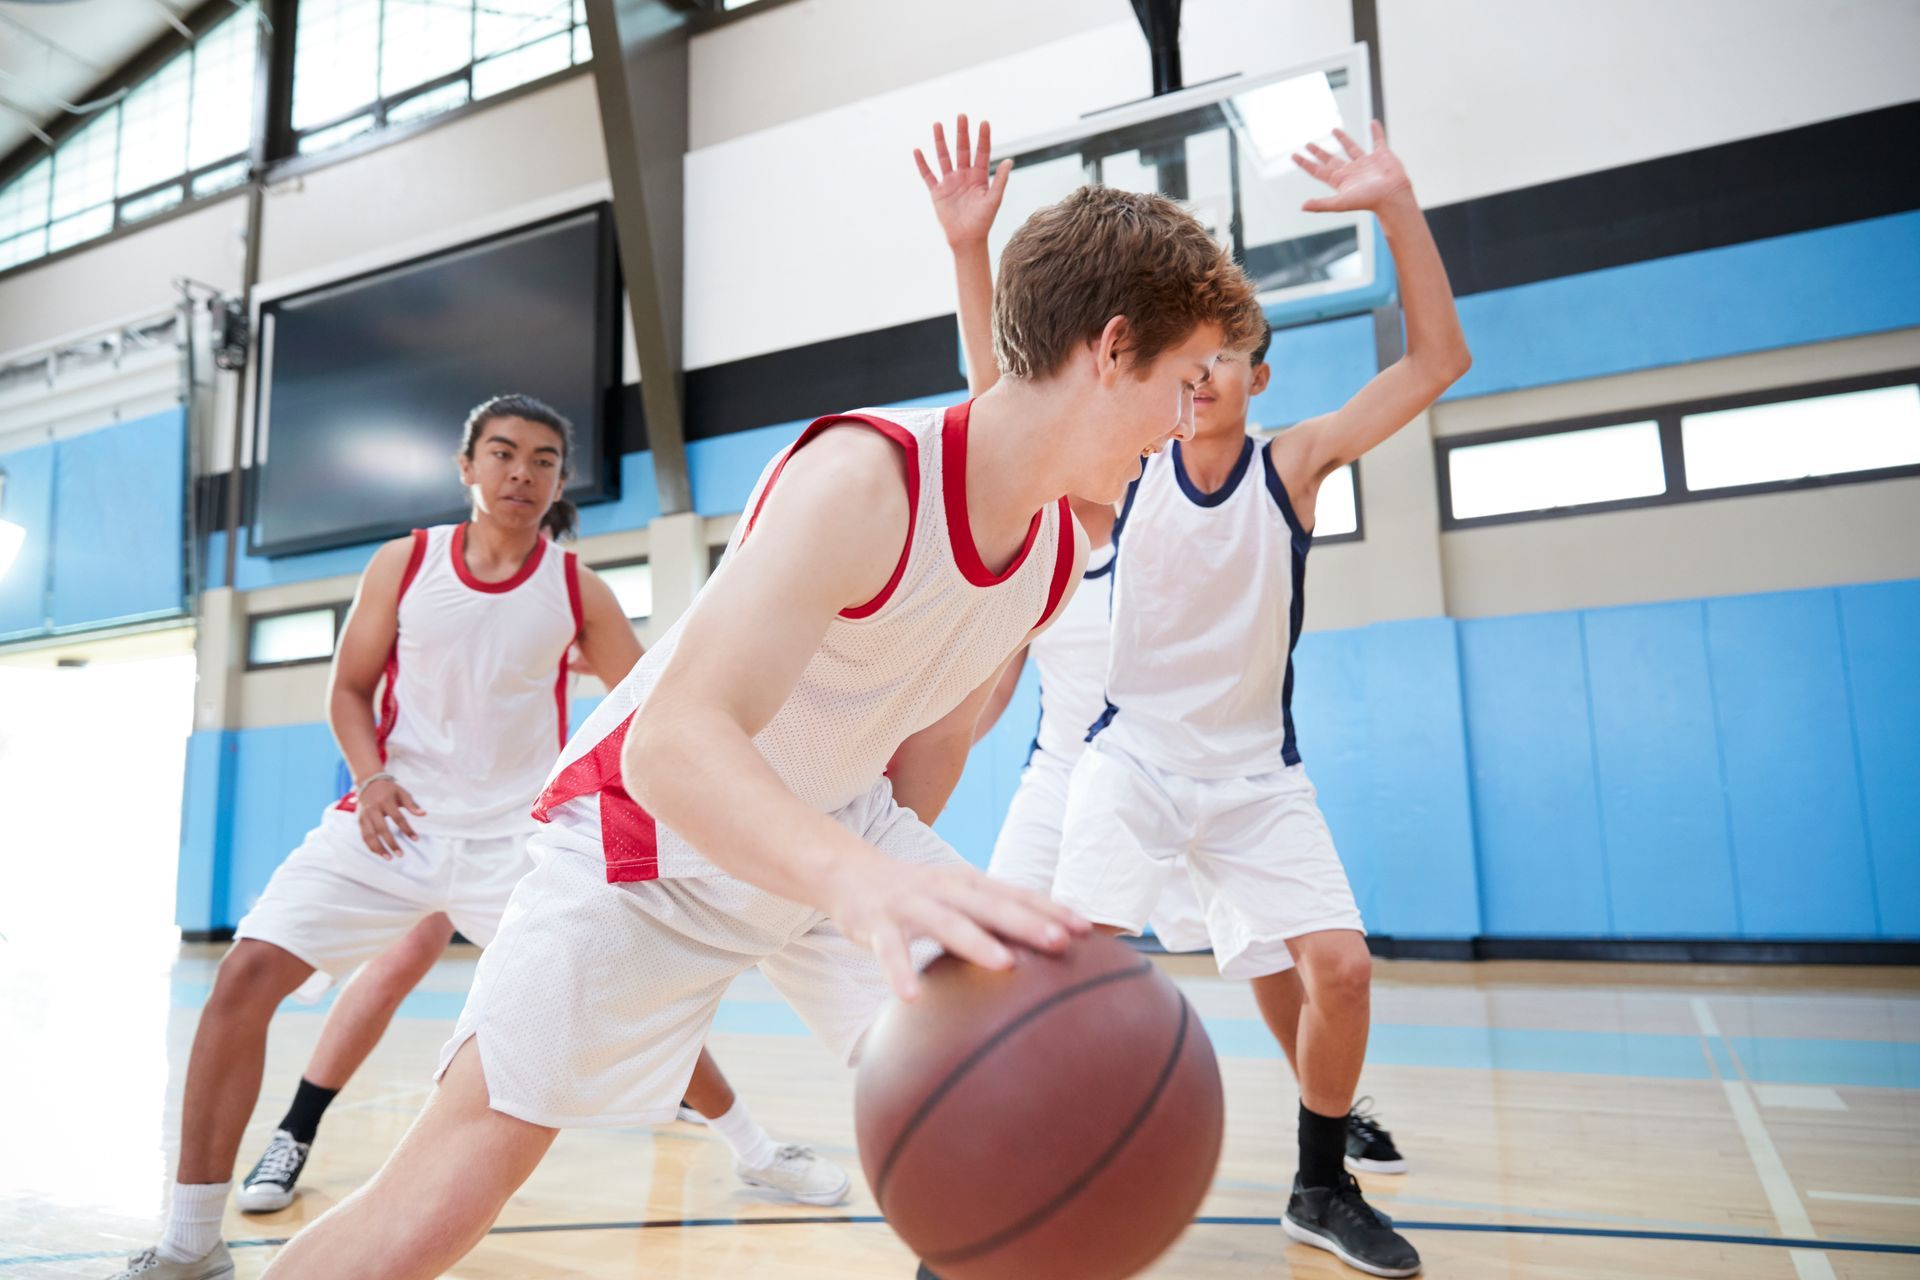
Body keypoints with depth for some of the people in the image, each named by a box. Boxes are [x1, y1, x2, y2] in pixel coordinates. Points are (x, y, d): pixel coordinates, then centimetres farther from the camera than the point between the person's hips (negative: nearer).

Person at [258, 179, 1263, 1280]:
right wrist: (862, 881, -58)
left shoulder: (1063, 545, -6)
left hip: (840, 835, 7)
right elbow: (671, 745, -41)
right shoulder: (864, 478, -30)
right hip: (655, 825, -6)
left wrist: (902, 890, 13)